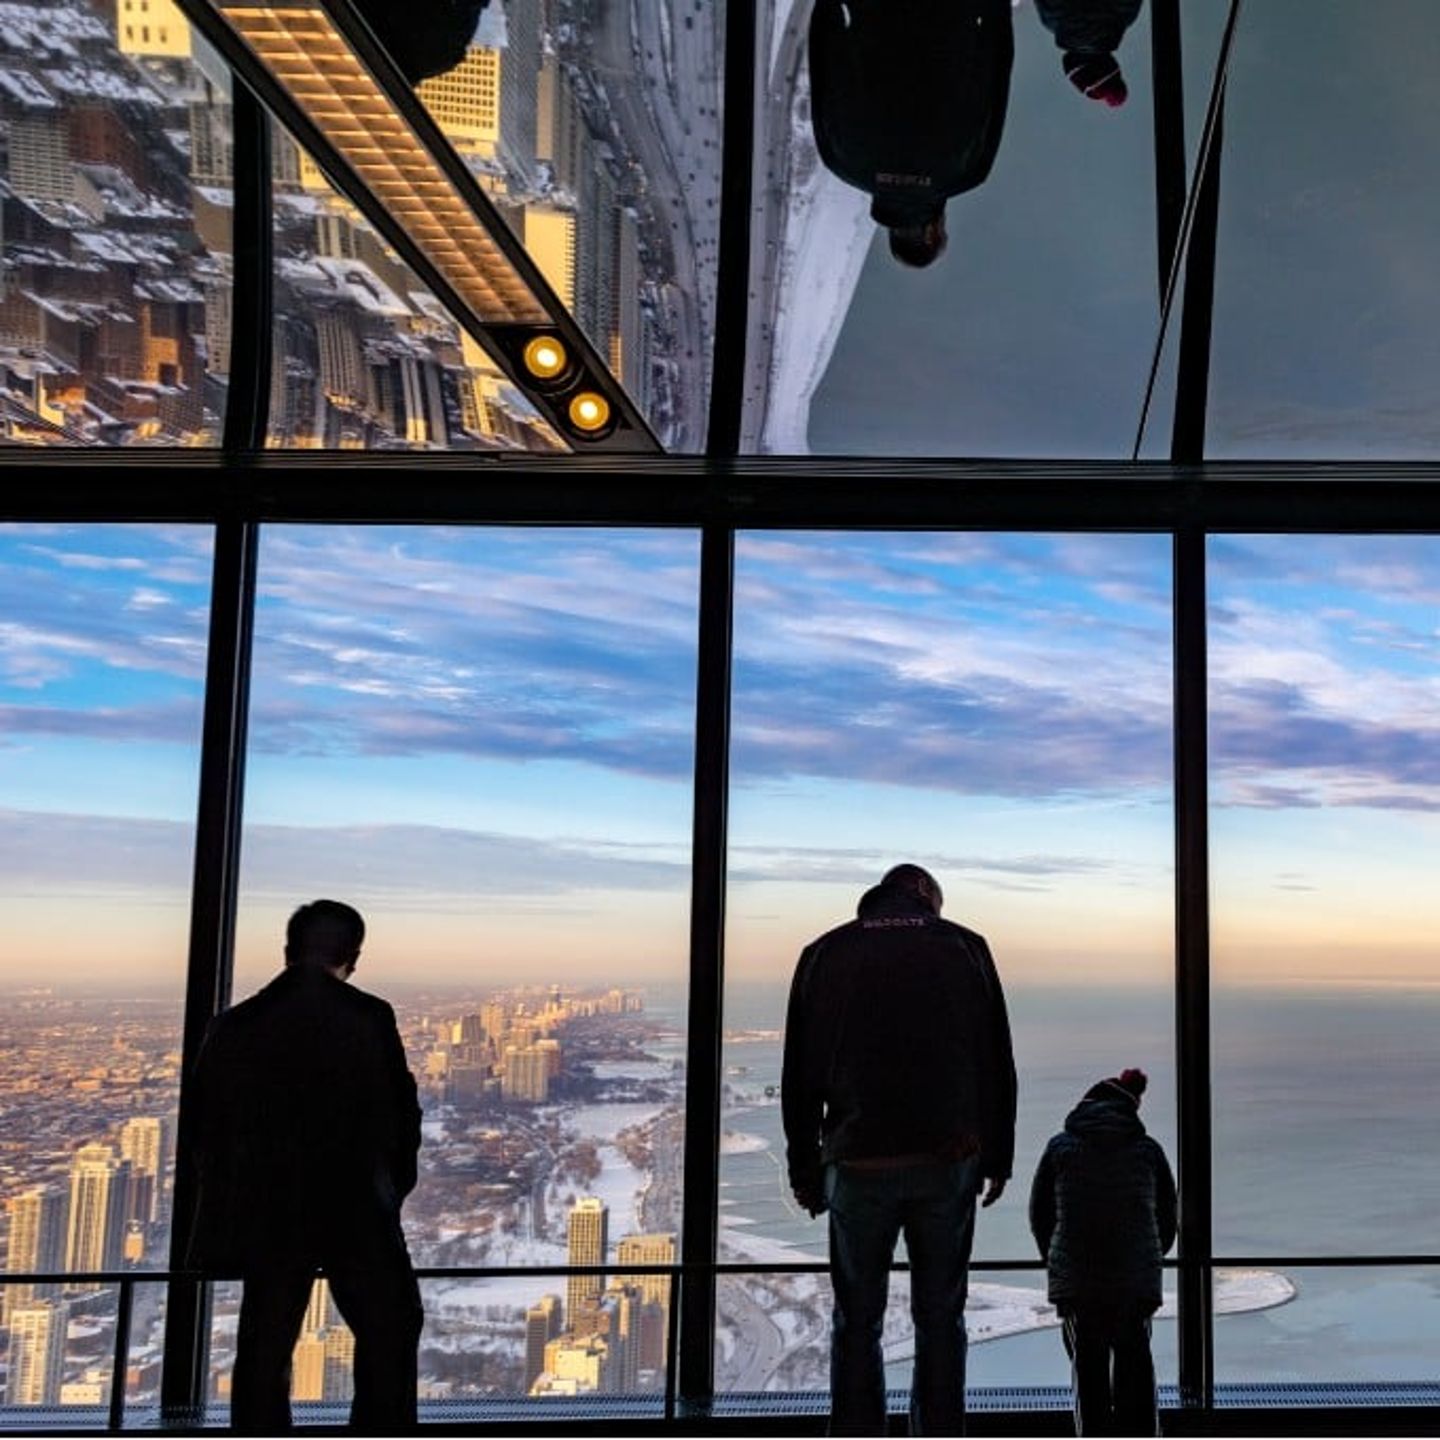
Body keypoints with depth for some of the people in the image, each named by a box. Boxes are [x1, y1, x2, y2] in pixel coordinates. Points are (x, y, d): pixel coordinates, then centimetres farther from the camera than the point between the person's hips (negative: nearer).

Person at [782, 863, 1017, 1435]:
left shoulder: (825, 954, 7)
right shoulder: (965, 948, 6)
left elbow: (800, 1074, 6)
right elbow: (996, 1064, 4)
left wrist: (804, 1170, 11)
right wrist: (998, 1160, 9)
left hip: (858, 1166, 0)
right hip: (948, 1163, 0)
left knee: (856, 1323, 8)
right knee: (940, 1319, 9)